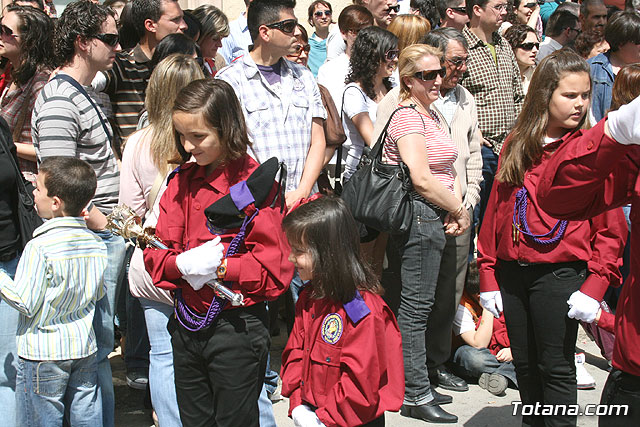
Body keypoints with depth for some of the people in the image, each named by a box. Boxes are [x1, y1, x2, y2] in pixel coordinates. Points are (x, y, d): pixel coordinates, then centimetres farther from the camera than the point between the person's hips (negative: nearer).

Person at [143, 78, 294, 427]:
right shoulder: (181, 181, 5)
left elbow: (275, 269, -16)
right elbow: (157, 253, 3)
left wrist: (220, 267, -23)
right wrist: (181, 265, -18)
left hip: (236, 328, -6)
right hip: (186, 327, 6)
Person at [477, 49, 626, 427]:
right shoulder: (517, 145, 7)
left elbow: (611, 226, -7)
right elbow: (496, 210, 9)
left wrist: (595, 285, -15)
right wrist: (488, 275, 6)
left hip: (560, 273, -4)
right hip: (512, 272, 4)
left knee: (555, 368, 2)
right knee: (524, 365, 15)